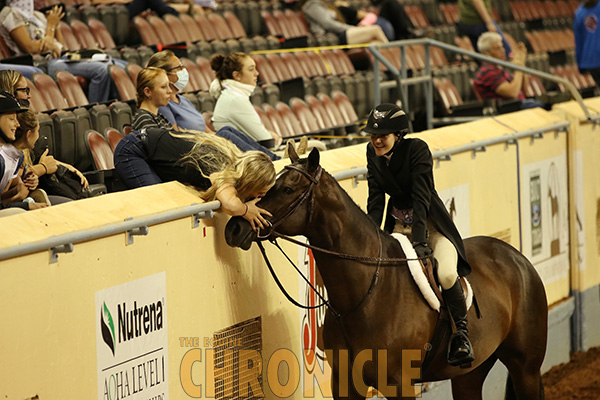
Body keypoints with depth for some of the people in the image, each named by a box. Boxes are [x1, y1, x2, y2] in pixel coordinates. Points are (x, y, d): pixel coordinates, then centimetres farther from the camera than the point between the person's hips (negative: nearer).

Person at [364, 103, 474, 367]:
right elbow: (376, 199, -1)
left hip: (431, 224, -6)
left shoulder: (417, 149, -19)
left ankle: (461, 330, -9)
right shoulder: (373, 153, -2)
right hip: (398, 226, 6)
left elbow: (421, 197, -25)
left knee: (446, 273, -30)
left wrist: (420, 241, -33)